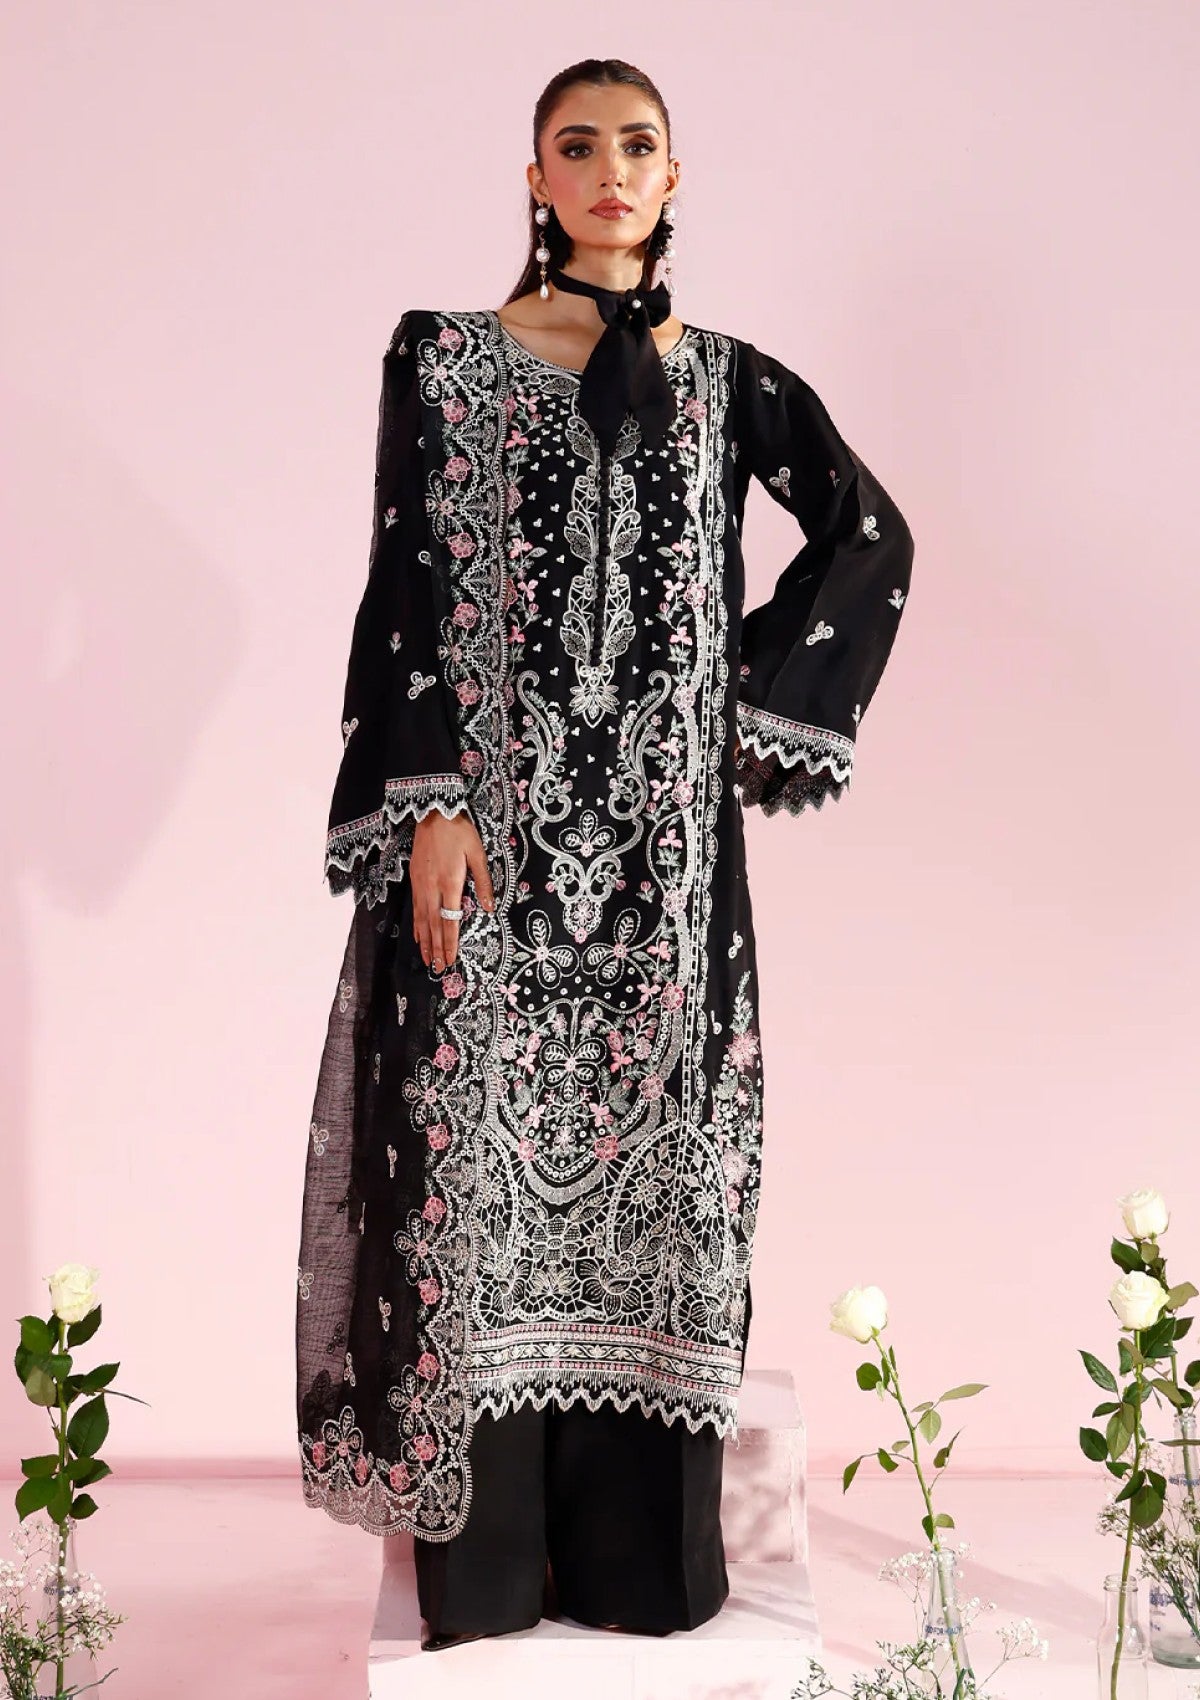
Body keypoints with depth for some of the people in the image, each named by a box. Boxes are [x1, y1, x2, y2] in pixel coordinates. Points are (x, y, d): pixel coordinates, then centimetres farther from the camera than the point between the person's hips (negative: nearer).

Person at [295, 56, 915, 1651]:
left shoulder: (731, 378, 9)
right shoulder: (446, 356, 3)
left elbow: (870, 539, 17)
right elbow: (410, 585, -3)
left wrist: (762, 703, 7)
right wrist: (429, 803, -12)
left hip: (664, 841, 2)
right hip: (495, 820, -2)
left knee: (649, 1159, 6)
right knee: (486, 1155, 0)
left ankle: (643, 1549, 19)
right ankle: (487, 1559, 13)